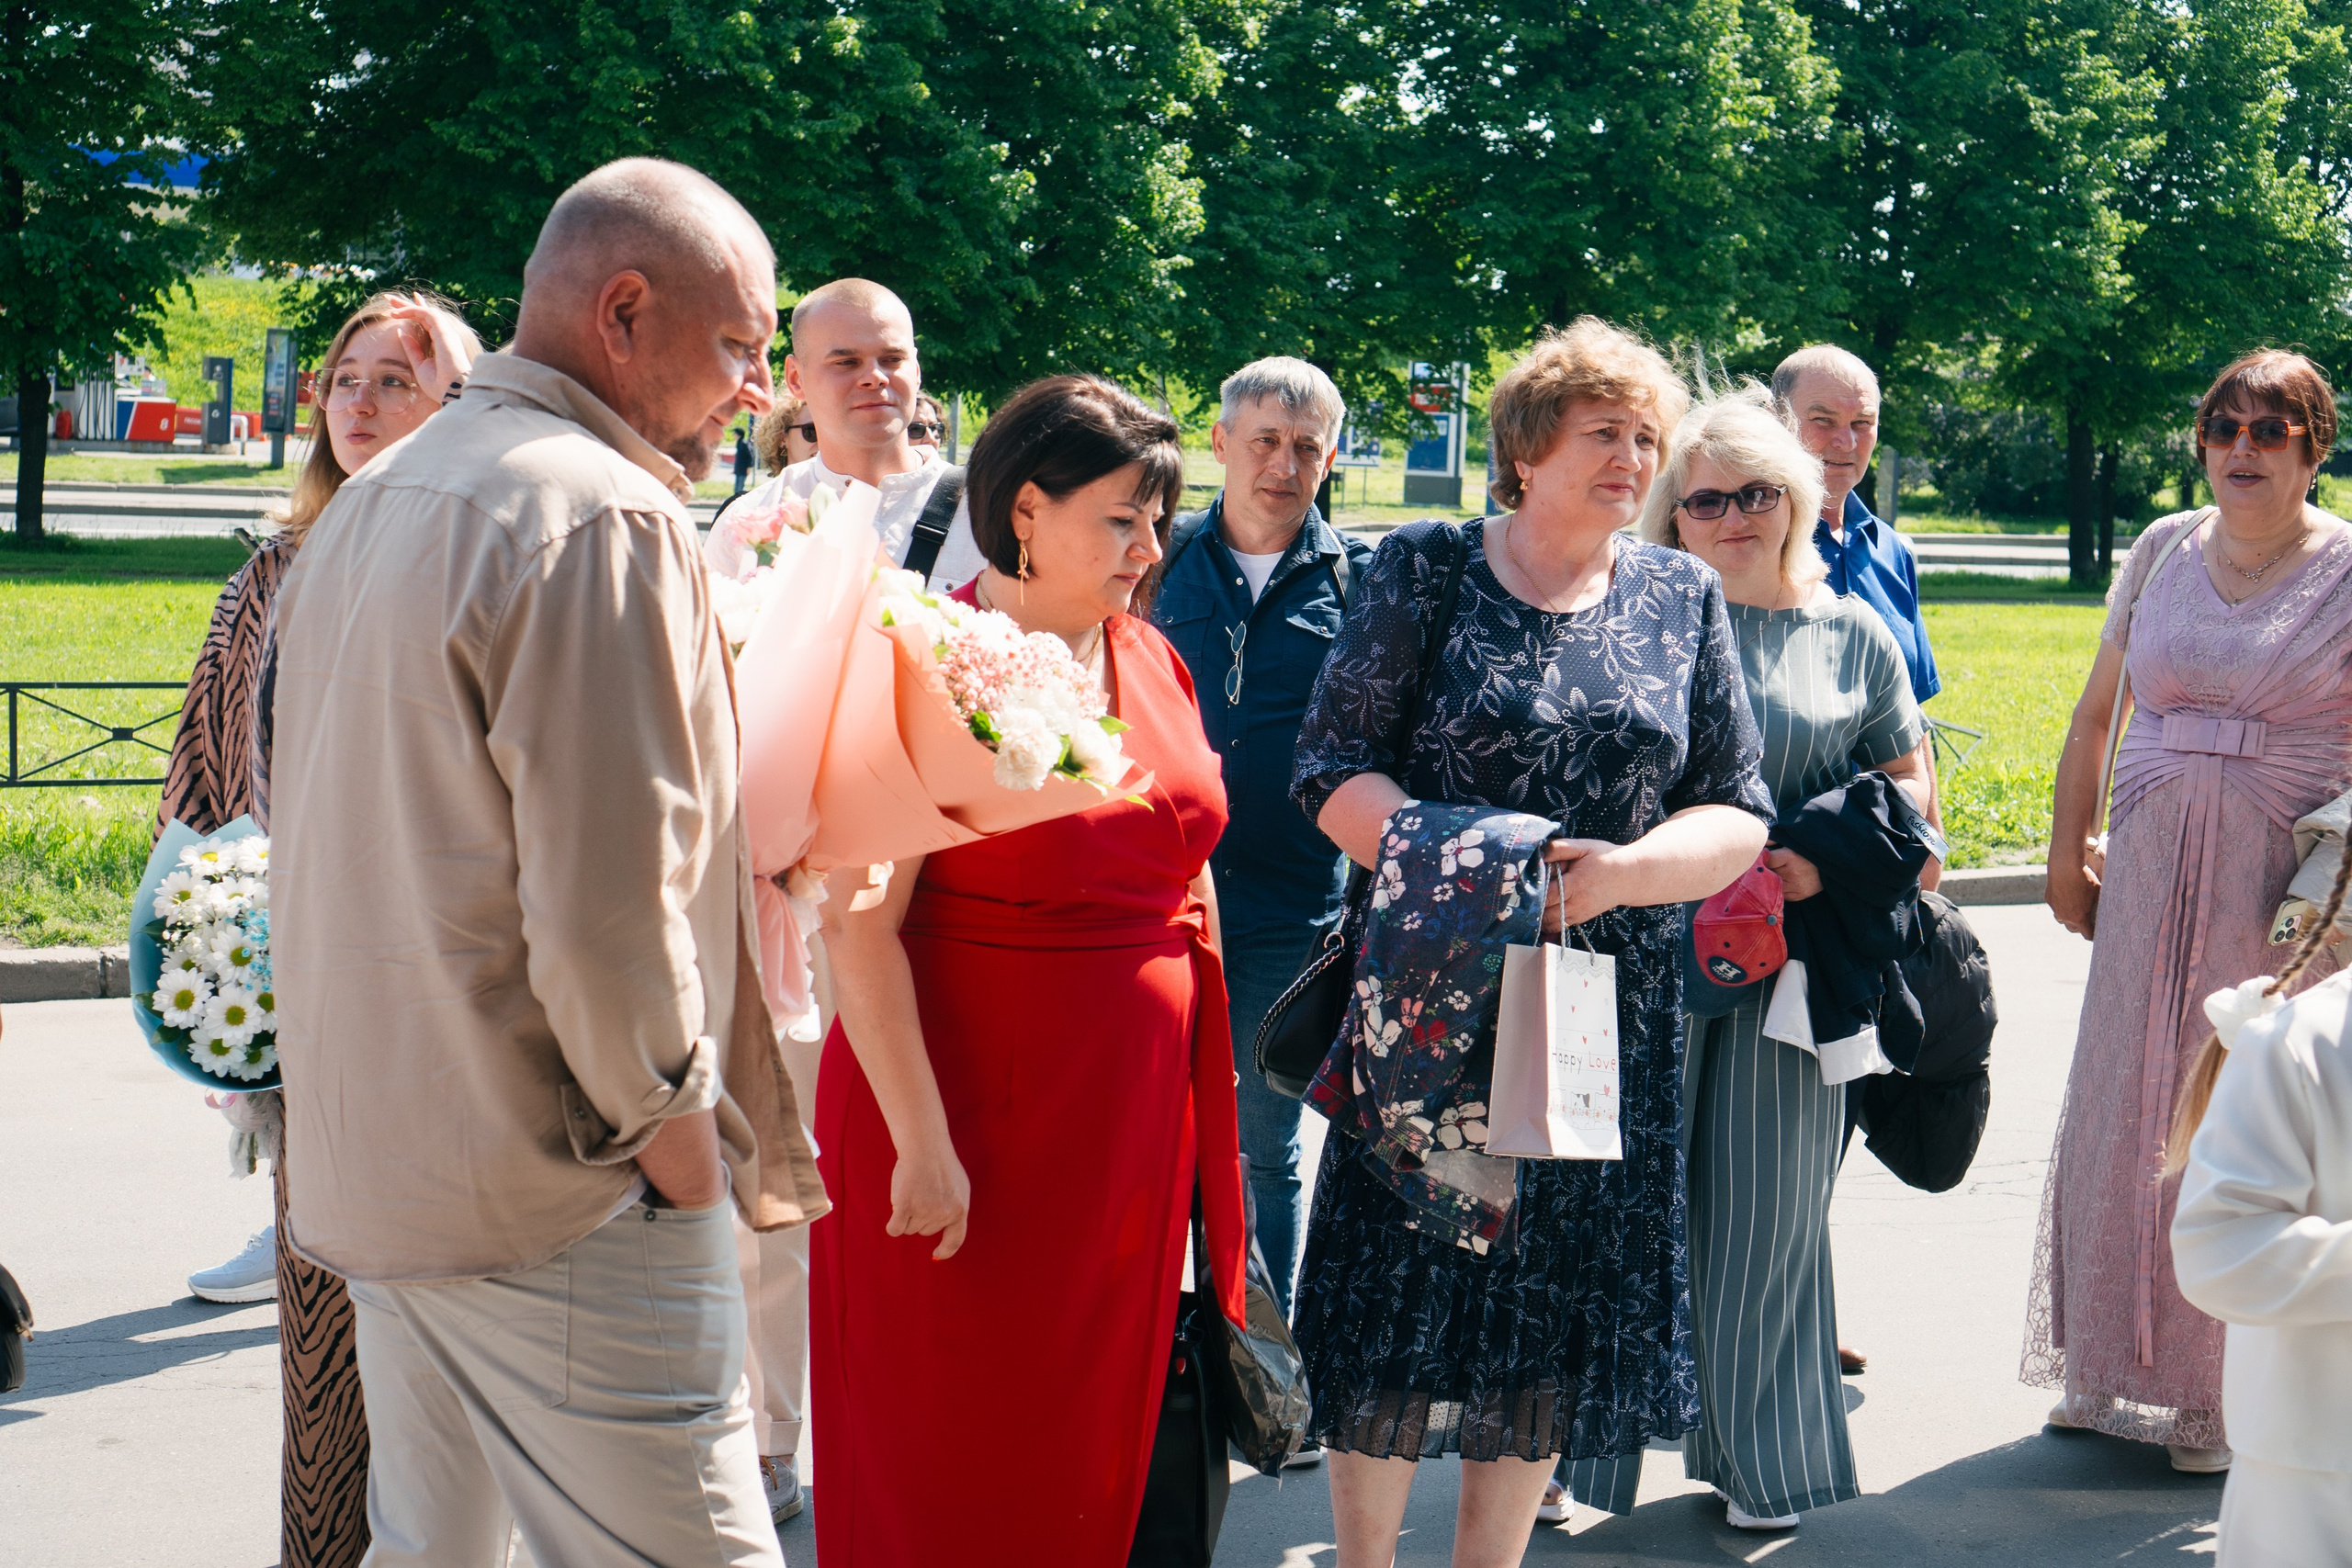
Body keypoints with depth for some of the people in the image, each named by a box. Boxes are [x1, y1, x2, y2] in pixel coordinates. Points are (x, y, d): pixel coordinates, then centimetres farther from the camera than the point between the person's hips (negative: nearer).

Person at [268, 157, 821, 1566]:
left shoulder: (374, 504, 16)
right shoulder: (606, 518, -16)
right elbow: (608, 912, -22)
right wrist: (684, 1151, -11)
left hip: (371, 1167, 10)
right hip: (558, 1198, -10)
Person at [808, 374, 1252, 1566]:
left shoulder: (1151, 660, 9)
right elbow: (859, 925, -18)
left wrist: (1207, 1101, 15)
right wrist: (924, 1141, -20)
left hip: (1137, 1124, 7)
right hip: (972, 1116, -7)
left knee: (1103, 1445, 14)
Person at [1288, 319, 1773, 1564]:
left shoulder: (1682, 595, 9)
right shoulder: (1423, 569, 1)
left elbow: (1737, 811, 5)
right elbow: (1333, 768, -5)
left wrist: (1625, 871, -14)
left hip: (1610, 1016, 3)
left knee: (1558, 1313, 7)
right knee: (1402, 1288, 0)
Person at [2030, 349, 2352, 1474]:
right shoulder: (2163, 550, 9)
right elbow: (2096, 712, 15)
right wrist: (2066, 851, 11)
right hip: (2152, 869, 4)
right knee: (2129, 1111, 8)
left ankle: (2237, 1399, 10)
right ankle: (2122, 1372, 23)